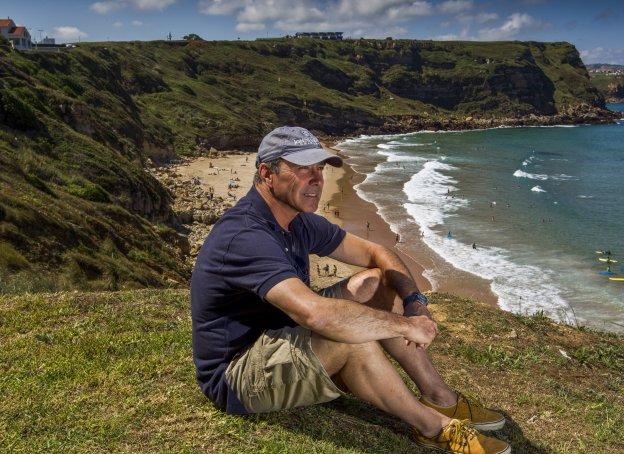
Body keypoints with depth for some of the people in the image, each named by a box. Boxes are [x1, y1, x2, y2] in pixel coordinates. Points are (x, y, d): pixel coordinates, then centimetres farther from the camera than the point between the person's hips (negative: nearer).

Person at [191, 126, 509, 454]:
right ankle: (432, 427, -9)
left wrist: (415, 302, -11)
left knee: (374, 282, -1)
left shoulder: (299, 222, 2)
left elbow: (374, 253, 8)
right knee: (348, 333, -33)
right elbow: (316, 314, -42)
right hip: (235, 376, -9)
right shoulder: (244, 236, -29)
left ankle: (440, 398, 3)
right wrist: (405, 325, -29)